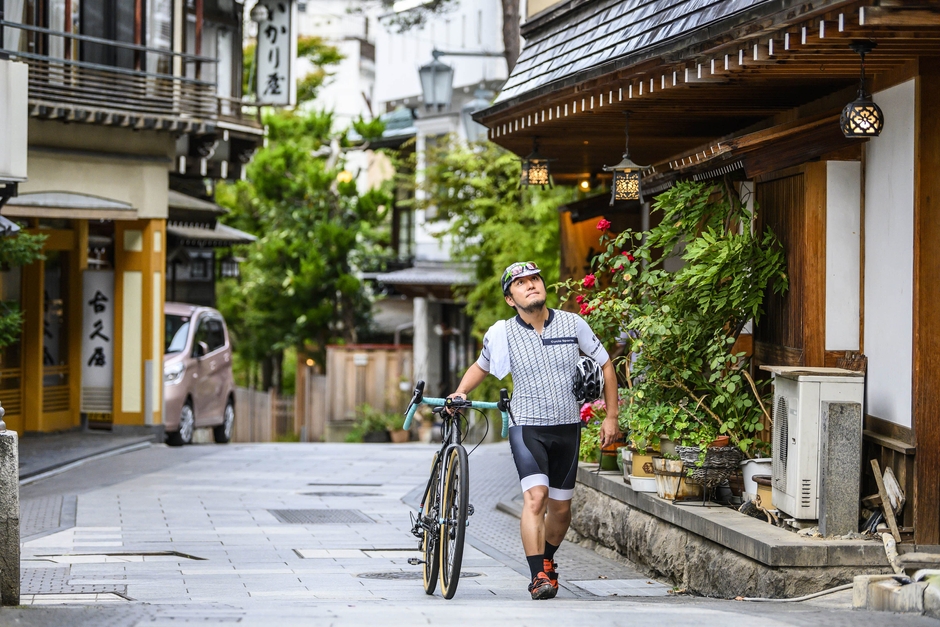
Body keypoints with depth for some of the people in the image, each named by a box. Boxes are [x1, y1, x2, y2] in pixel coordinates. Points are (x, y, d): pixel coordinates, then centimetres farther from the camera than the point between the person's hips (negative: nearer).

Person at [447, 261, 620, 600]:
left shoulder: (572, 324, -3)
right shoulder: (501, 334, -4)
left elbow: (606, 366, 7)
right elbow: (481, 366, 17)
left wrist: (611, 417, 4)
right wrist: (461, 391, -2)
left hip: (567, 428, 2)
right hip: (527, 427, -2)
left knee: (560, 507, 10)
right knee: (535, 496, -22)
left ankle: (547, 560, 37)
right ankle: (538, 576, -22)